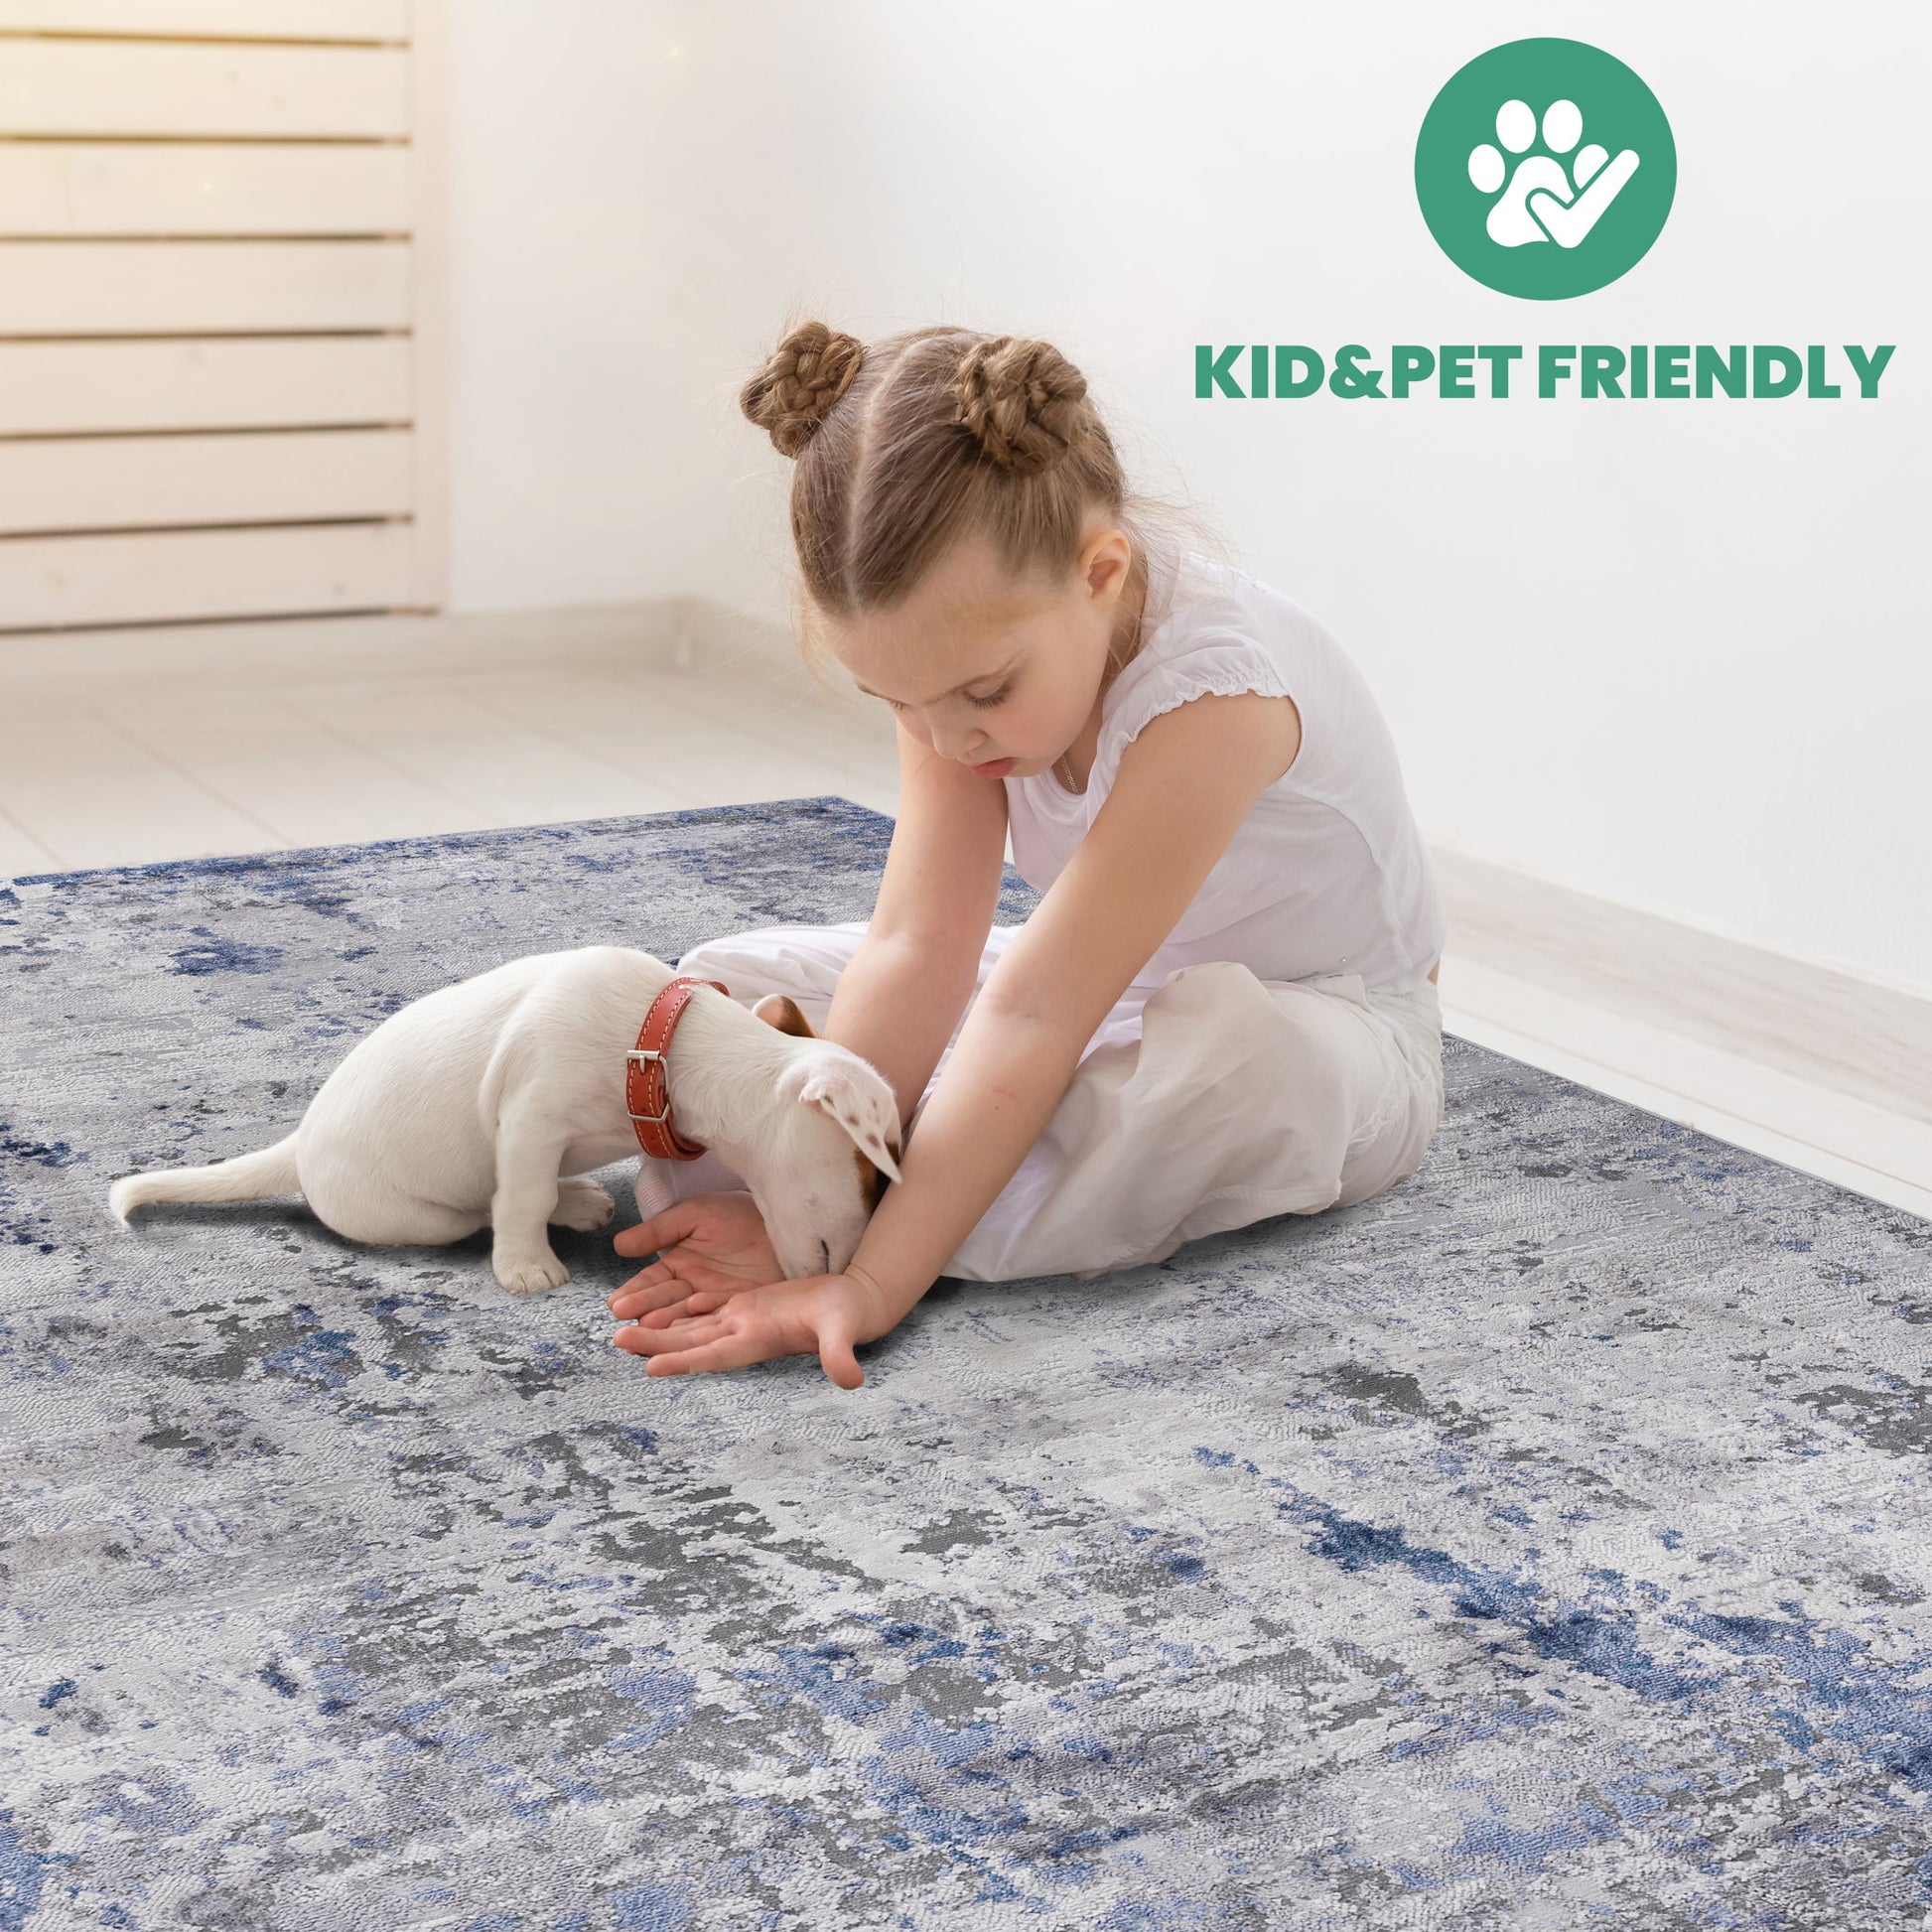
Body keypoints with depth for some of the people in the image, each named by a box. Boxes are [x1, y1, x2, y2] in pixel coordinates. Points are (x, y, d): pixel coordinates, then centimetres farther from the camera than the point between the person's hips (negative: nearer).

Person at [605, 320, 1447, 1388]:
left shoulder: (1212, 694, -37)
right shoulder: (970, 645, -16)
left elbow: (1033, 1017, -41)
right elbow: (916, 949, -22)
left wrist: (871, 1285, -43)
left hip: (1328, 1031, -6)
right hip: (1121, 992, 6)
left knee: (1232, 1045, -44)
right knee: (727, 981, -3)